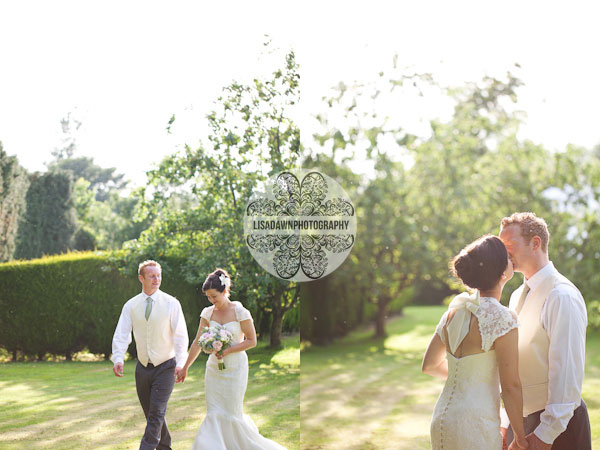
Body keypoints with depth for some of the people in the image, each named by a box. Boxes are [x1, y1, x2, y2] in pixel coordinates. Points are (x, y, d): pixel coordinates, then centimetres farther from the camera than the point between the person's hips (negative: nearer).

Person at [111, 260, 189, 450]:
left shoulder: (171, 303, -8)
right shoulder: (131, 305, 0)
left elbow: (181, 335, -10)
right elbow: (121, 334, -5)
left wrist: (180, 363, -21)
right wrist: (118, 359, -21)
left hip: (165, 366, -4)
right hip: (142, 368, 4)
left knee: (157, 413, -10)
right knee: (150, 413, 13)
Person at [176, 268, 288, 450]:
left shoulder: (240, 312, -11)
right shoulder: (208, 313, 1)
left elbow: (252, 341, -8)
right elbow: (197, 343, 6)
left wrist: (228, 350, -18)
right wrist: (185, 367, 8)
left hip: (235, 368, -4)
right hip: (214, 368, 4)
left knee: (231, 413, 1)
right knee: (214, 413, 3)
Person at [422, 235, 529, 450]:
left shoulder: (453, 311, 5)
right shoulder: (502, 318, -15)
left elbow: (429, 365, 16)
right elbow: (511, 386, -14)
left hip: (441, 419, 7)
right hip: (475, 426, -7)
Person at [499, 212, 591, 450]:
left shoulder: (562, 296, -17)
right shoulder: (517, 296, 10)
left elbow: (568, 371, -21)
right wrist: (508, 422, 13)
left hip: (555, 427, -7)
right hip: (520, 420, 8)